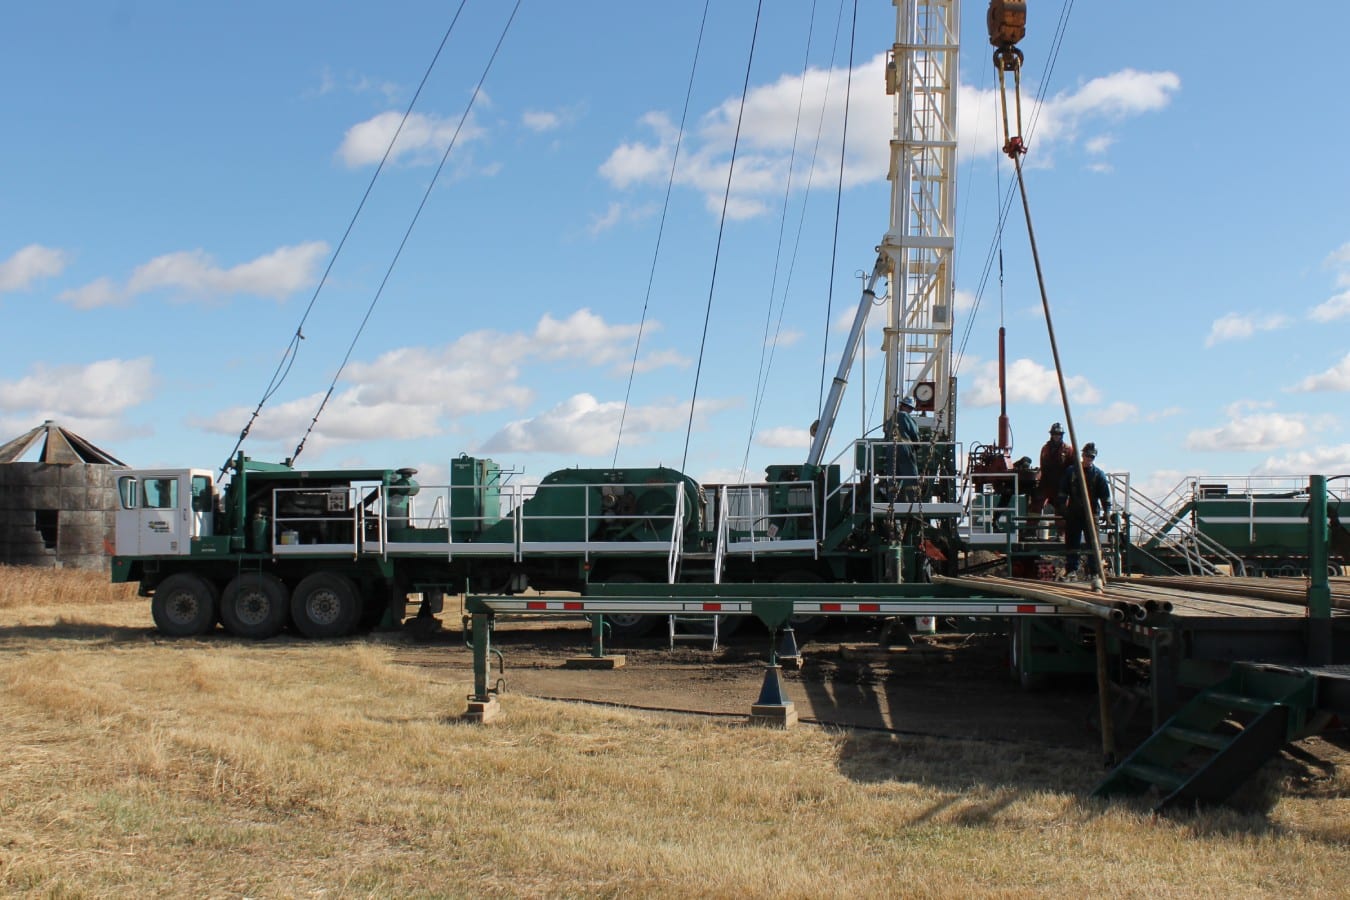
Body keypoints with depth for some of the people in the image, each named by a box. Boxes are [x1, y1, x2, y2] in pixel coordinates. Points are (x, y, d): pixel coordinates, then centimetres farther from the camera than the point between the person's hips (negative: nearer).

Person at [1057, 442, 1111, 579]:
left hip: (1091, 513, -1)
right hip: (1073, 513, 1)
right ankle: (1071, 569, 8)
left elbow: (1105, 494, 1)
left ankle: (1093, 572, 4)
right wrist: (1062, 506, 1)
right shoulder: (1071, 471, 8)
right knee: (1071, 542, 2)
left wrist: (1106, 510, -8)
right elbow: (1063, 490, 10)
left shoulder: (1098, 474, 4)